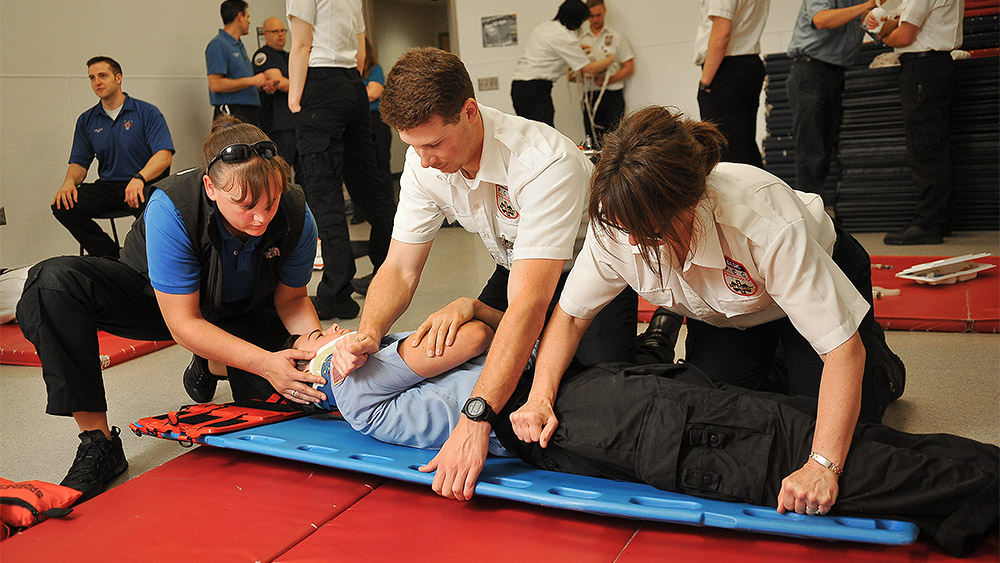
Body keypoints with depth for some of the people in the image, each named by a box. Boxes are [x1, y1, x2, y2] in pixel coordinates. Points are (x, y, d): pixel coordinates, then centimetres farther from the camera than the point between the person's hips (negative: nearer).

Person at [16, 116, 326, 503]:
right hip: (159, 301, -2)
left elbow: (290, 298, -10)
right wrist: (263, 362, -44)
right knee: (56, 282, -30)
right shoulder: (171, 208, -36)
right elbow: (183, 323, -33)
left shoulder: (296, 216, -27)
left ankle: (211, 366, 20)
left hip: (242, 316, 3)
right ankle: (98, 442, -23)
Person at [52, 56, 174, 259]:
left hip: (146, 185, -5)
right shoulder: (86, 120, 14)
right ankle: (113, 257, -12)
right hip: (107, 186, 5)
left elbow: (164, 155, -12)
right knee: (63, 206, -20)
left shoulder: (147, 113, -1)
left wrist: (139, 178, -30)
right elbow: (79, 162, 15)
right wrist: (69, 182, -9)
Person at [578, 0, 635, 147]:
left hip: (612, 95, -2)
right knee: (593, 143, 1)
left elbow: (630, 68, 4)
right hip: (590, 95, 2)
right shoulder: (580, 37, 12)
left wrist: (608, 80, -11)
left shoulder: (616, 37, 7)